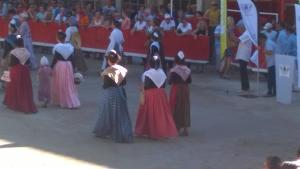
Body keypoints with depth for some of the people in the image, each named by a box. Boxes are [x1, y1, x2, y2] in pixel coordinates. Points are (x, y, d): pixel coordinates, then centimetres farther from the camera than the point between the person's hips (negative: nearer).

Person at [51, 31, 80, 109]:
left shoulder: (57, 47, -12)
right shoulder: (70, 46, 2)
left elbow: (55, 59, -12)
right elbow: (72, 59, 5)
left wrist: (51, 67, -4)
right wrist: (73, 68, 12)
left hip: (59, 66, -4)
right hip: (68, 66, 4)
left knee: (59, 85, 9)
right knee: (69, 85, 10)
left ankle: (59, 101, 18)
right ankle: (73, 102, 5)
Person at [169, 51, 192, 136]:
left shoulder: (174, 70, -15)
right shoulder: (187, 70, -1)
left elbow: (170, 81, -16)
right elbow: (190, 81, 4)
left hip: (176, 90, -4)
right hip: (185, 90, 4)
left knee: (176, 108, 7)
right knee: (185, 108, 10)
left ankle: (177, 128, 10)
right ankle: (185, 129, 10)